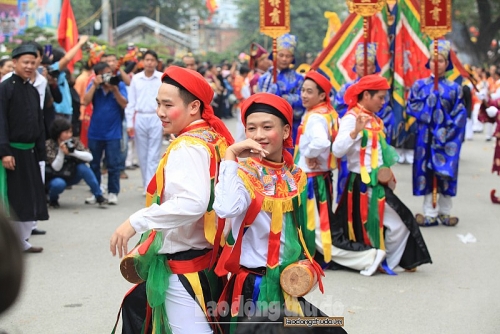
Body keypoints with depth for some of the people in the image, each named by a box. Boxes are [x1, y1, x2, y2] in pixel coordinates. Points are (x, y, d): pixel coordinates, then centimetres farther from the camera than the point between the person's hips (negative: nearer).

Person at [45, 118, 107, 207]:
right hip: (55, 178, -3)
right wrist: (61, 151, -35)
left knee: (82, 167, -25)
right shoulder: (49, 144, -17)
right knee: (59, 184, -36)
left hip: (70, 176, 3)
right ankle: (53, 199, -2)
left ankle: (99, 196, -19)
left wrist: (73, 152, -33)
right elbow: (56, 168, -23)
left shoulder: (73, 142, -9)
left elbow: (89, 157, -20)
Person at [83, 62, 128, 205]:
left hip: (113, 133, -2)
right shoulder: (93, 85, 0)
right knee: (94, 164, 10)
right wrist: (95, 85, -17)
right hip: (95, 133, 2)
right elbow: (86, 101, -13)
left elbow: (124, 104, -14)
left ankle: (113, 192, 7)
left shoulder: (119, 85, -4)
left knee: (113, 165, -1)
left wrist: (114, 89, -23)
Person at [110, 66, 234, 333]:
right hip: (208, 257, 10)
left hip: (186, 267, -10)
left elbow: (192, 203, -36)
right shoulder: (213, 138, 7)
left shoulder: (187, 147, -20)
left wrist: (136, 222, -31)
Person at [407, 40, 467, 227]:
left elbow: (459, 115, 0)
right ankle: (429, 214, 6)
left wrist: (448, 133, -12)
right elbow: (411, 107, -1)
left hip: (446, 138, 0)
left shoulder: (454, 88, 3)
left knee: (446, 173, 3)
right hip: (425, 138, 0)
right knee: (426, 172, 1)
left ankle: (444, 212, 14)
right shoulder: (420, 85, 5)